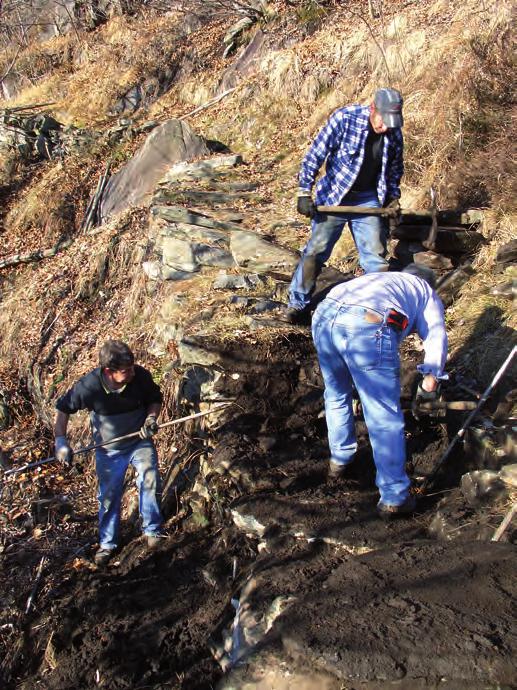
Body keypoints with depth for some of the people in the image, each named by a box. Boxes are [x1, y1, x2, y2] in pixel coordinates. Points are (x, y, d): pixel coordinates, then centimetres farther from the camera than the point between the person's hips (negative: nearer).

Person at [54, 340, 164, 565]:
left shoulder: (141, 376, -25)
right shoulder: (88, 386, -29)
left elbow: (155, 399, -3)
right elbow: (63, 408, -10)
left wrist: (151, 418, -21)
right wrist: (60, 440, -15)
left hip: (140, 442, 0)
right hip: (108, 450, 0)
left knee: (150, 481, -12)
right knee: (109, 496, 9)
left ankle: (152, 530, 14)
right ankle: (107, 543, 30)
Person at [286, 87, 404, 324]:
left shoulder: (394, 133, -4)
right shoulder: (344, 118, -18)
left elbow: (395, 168, 15)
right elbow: (315, 155, -15)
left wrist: (393, 197, 7)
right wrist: (304, 193, -17)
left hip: (368, 200, 4)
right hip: (334, 197, -3)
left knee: (376, 256, 5)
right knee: (316, 250, -2)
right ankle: (298, 304, 11)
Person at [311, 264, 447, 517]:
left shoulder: (376, 278, 43)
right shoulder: (426, 293, 31)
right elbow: (436, 336, 11)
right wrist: (431, 379, 16)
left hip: (324, 315, 5)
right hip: (369, 328, -5)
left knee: (337, 395, 29)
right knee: (385, 419, 5)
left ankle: (339, 460, 44)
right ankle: (394, 498, 13)